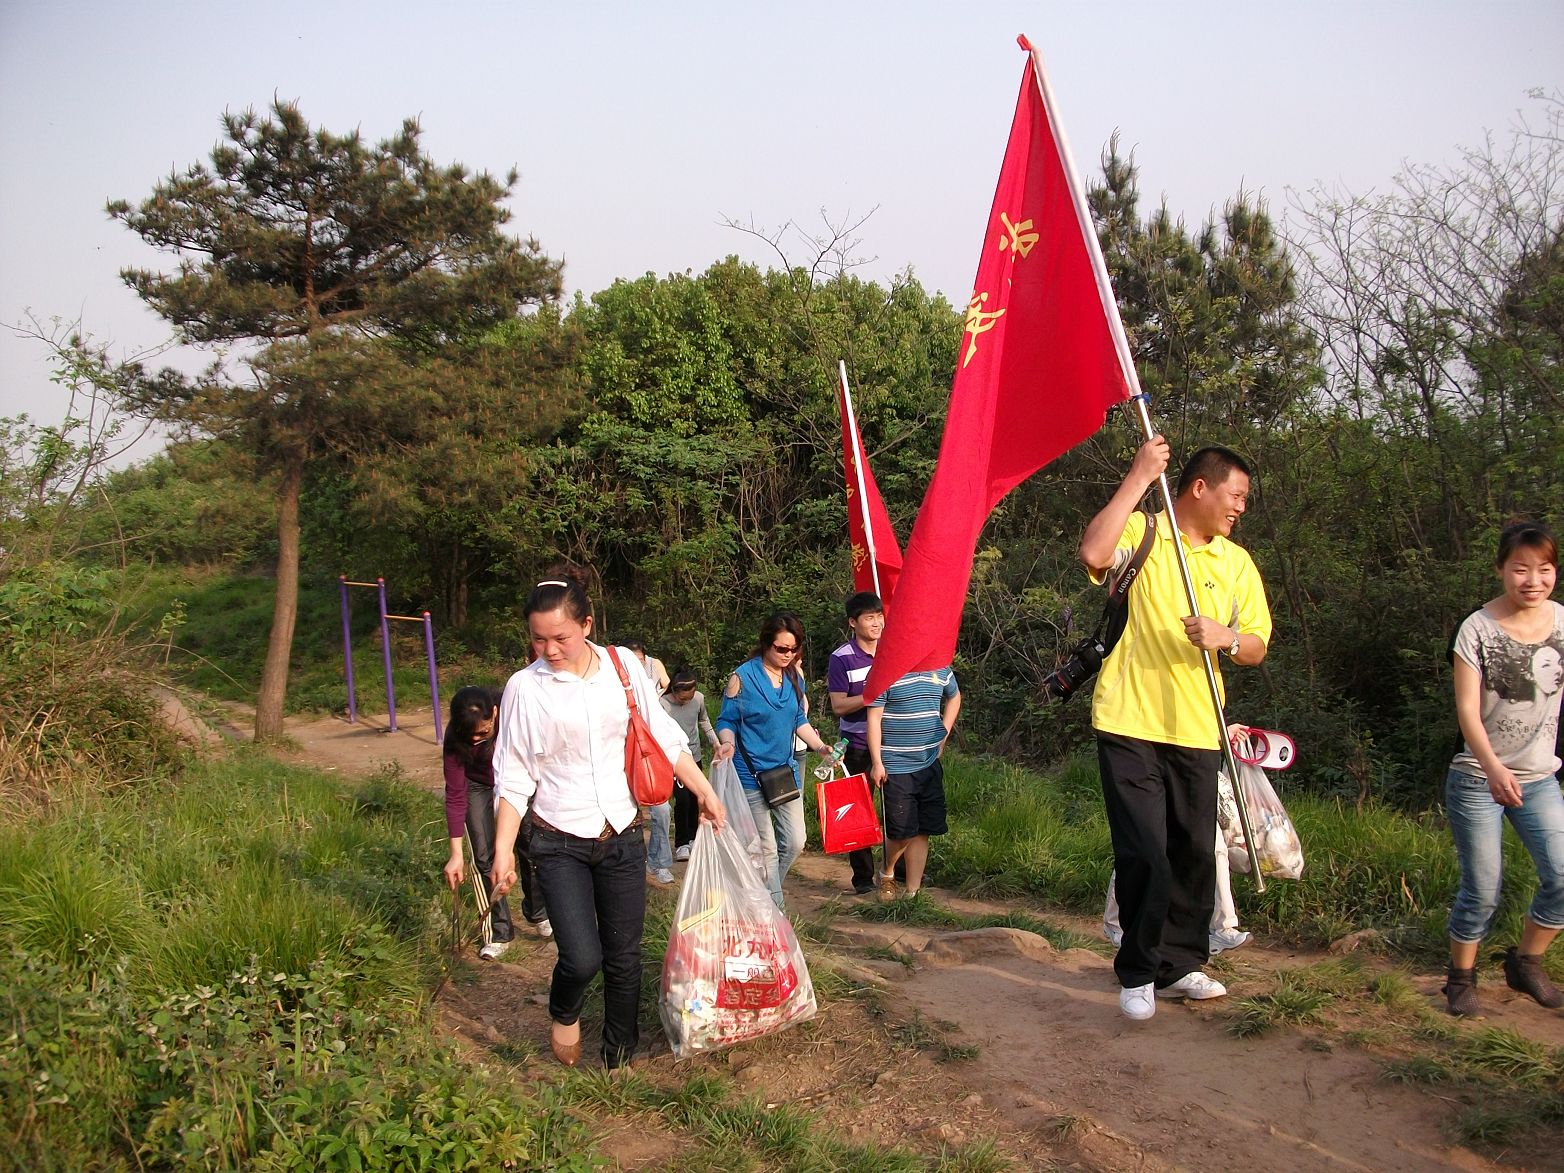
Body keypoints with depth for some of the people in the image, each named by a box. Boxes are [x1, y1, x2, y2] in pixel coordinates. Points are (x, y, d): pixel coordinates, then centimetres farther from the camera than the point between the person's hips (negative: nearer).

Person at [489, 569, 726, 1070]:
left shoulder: (623, 665, -2)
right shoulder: (525, 687, -9)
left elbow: (666, 738, 7)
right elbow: (513, 778, -4)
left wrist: (705, 791, 6)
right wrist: (503, 850, -8)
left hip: (622, 836, 3)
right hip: (559, 843, -3)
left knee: (624, 956, 9)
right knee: (582, 958, -13)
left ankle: (620, 1058, 30)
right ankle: (564, 1015, 22)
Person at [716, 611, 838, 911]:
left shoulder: (795, 677, 4)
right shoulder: (742, 677, -12)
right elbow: (727, 721, -6)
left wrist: (820, 746, -1)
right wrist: (728, 743, -27)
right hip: (751, 773, -6)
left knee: (794, 842, 7)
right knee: (767, 848, -1)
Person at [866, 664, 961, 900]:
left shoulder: (940, 668, 6)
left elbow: (954, 697, 26)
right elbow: (874, 718, -11)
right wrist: (877, 763, -14)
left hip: (930, 765, 5)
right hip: (896, 768, -5)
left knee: (922, 832, 7)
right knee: (902, 831, -3)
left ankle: (913, 892, 17)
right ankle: (887, 874, 26)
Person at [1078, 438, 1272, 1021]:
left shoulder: (1237, 562, 13)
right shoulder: (1141, 533, -1)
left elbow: (1257, 647, 10)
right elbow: (1093, 553, -24)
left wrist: (1224, 637, -13)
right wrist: (1139, 477, -20)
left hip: (1195, 732, 5)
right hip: (1129, 725, -5)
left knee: (1194, 854, 9)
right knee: (1145, 855, -7)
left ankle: (1179, 964, 26)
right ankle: (1137, 973, 10)